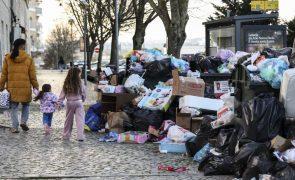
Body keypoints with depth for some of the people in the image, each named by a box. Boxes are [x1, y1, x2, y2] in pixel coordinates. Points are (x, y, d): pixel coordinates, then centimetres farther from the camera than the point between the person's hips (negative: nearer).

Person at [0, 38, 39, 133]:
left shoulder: (8, 58, 1)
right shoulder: (28, 58, -3)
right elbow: (32, 75, -1)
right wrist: (36, 86, 8)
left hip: (12, 87, 1)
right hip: (25, 87, -1)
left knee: (14, 107, 10)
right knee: (25, 105, 19)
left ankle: (15, 127, 6)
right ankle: (24, 121, 1)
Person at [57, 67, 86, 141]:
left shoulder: (66, 85, -4)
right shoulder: (80, 84, -9)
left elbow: (62, 95, -3)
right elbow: (84, 94, 1)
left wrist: (59, 103, 2)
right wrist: (82, 100, 21)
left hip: (69, 103, 3)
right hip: (78, 102, -3)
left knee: (68, 120, 15)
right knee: (80, 119, -3)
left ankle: (66, 135, 23)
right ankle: (80, 136, -12)